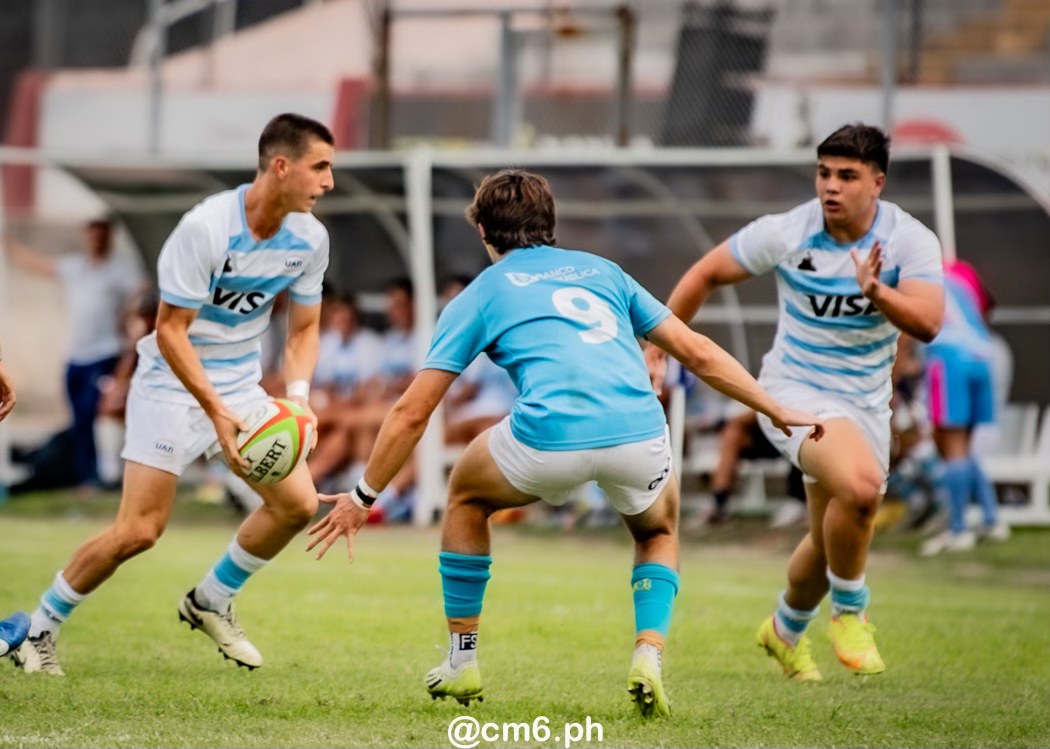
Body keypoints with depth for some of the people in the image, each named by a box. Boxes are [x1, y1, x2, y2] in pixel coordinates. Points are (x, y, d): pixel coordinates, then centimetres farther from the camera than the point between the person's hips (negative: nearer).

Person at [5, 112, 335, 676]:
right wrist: (216, 412, -28)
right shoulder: (205, 227, -25)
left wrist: (297, 394, -11)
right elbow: (170, 329, -22)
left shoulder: (309, 238, -5)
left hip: (240, 385, 6)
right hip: (172, 383, -6)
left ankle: (210, 602, 17)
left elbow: (303, 328, 8)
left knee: (298, 502, -5)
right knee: (139, 531, -12)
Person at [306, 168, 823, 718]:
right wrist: (776, 411, 34)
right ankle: (648, 659, 10)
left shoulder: (479, 296, 20)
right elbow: (696, 352, 25)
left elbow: (411, 413, 17)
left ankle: (462, 662, 31)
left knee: (467, 496, 30)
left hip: (549, 439, -2)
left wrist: (363, 496, 26)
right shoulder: (601, 270, 28)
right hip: (640, 432, 2)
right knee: (658, 531, 34)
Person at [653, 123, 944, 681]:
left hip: (865, 400, 4)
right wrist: (656, 352, 0)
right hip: (795, 390, -4)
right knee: (860, 486, -31)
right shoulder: (787, 233, -14)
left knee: (832, 540, 14)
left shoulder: (910, 240, -13)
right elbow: (705, 275, -1)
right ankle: (848, 610, -7)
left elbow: (927, 324, -27)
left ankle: (786, 629, 45)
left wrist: (875, 290, -44)